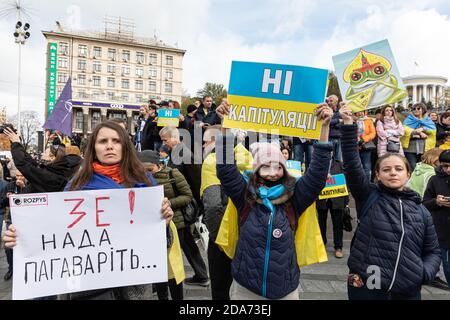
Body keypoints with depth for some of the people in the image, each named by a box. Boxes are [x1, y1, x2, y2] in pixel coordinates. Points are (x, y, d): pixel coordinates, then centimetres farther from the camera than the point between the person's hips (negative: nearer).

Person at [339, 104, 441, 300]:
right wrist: (348, 126, -24)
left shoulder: (421, 211, 5)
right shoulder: (369, 196, -4)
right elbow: (352, 165, -17)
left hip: (408, 290, 3)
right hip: (366, 287, -2)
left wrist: (424, 273, -7)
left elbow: (433, 251, 12)